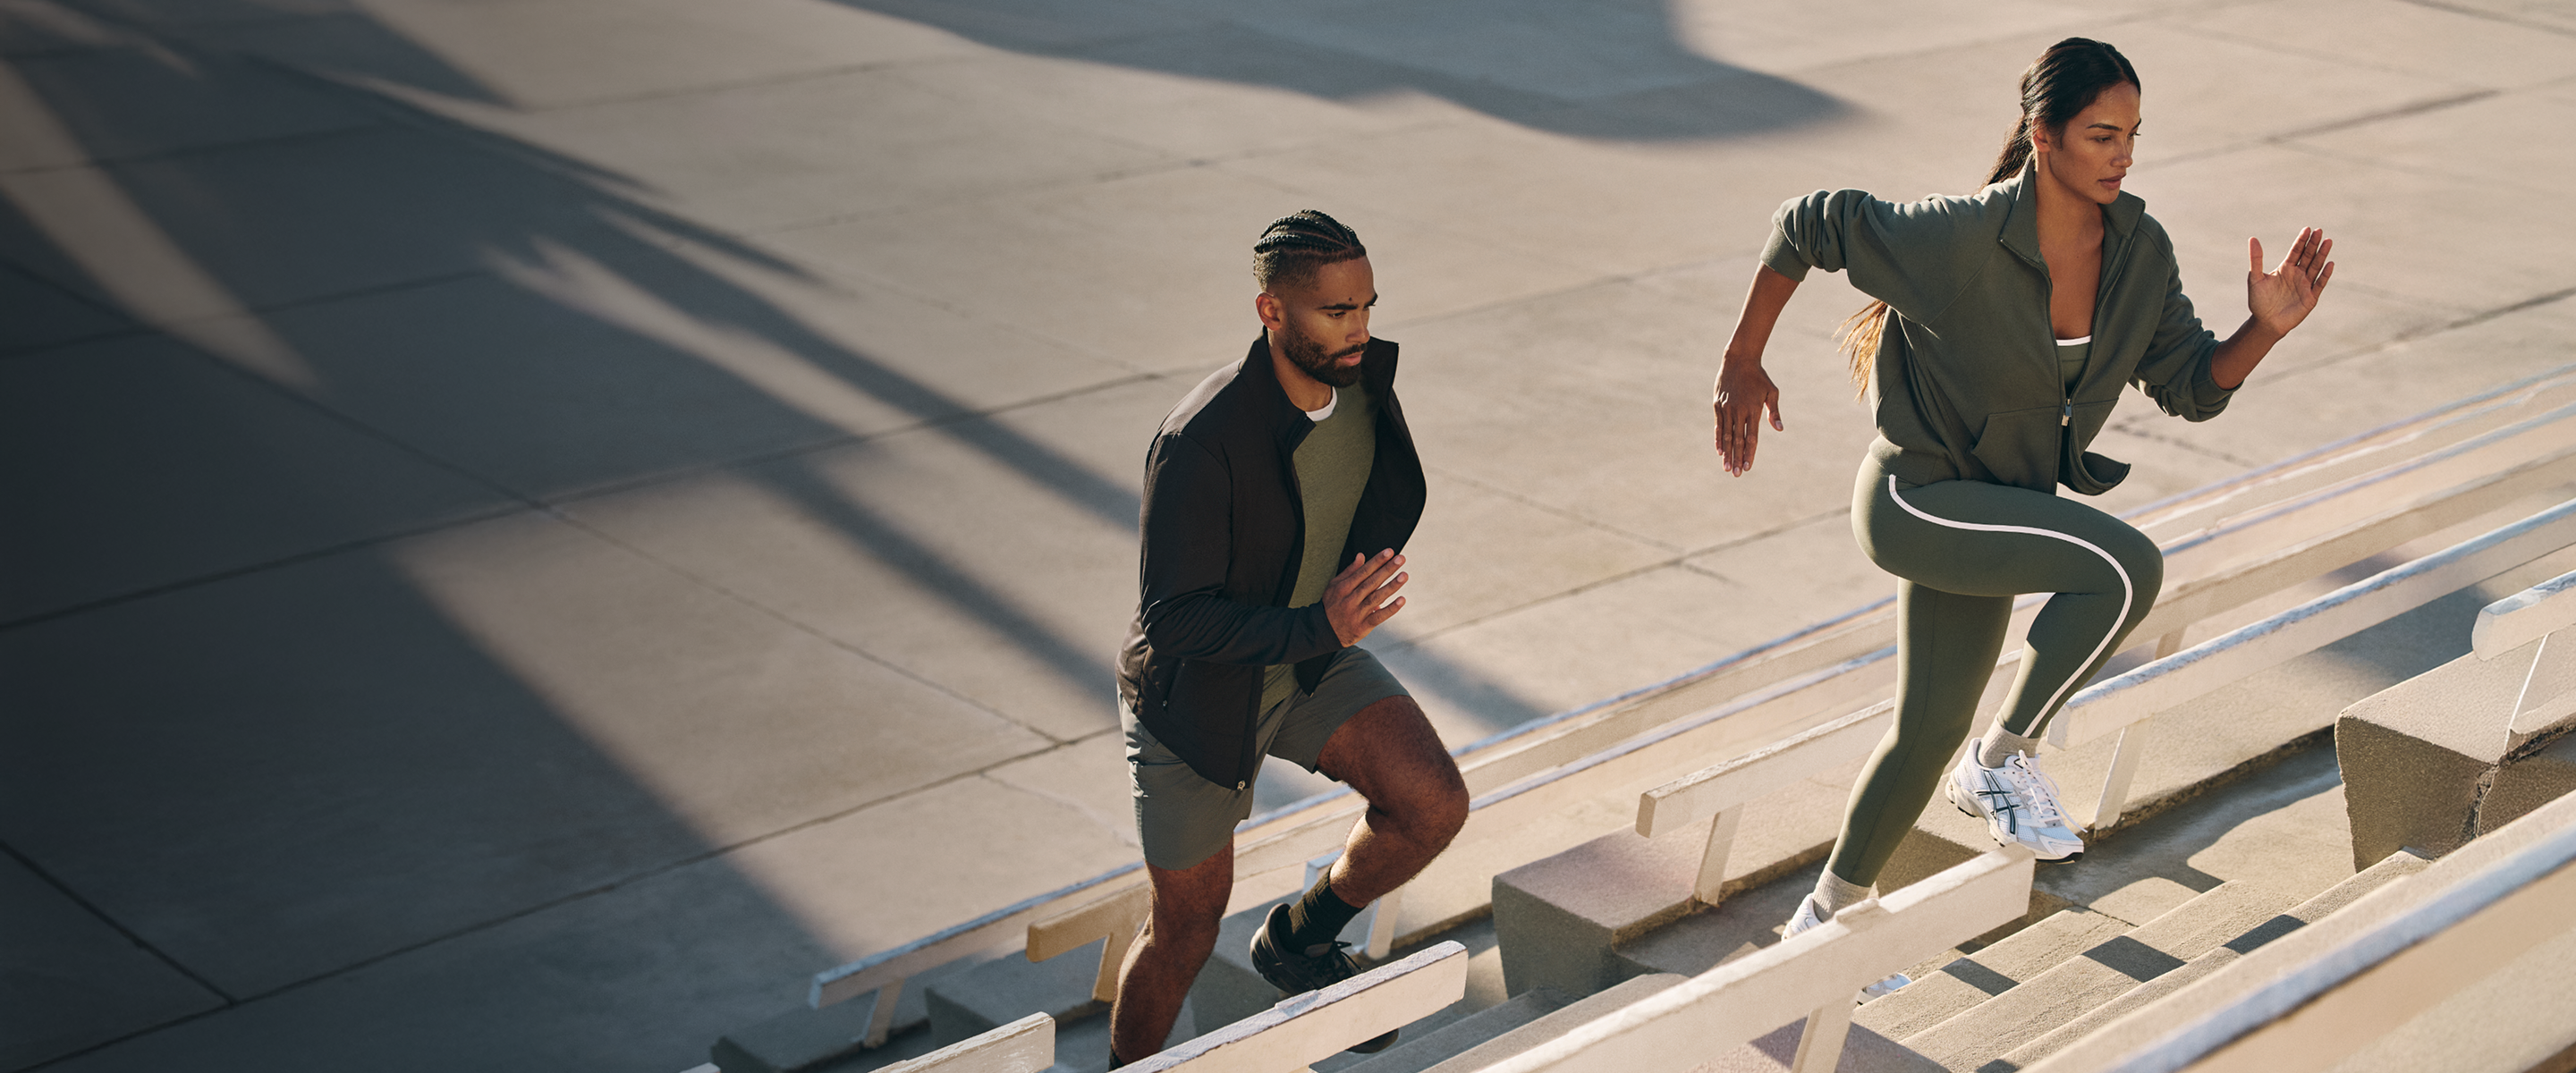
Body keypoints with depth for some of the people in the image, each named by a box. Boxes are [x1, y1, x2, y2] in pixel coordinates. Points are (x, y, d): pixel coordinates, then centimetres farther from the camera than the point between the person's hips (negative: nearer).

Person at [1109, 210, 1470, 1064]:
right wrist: (1318, 627, -41)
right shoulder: (1200, 446, -34)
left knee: (1436, 807, -15)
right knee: (1187, 932, 7)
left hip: (1315, 659, 6)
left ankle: (1301, 938, 13)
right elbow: (1173, 622, -32)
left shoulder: (1366, 380, -12)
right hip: (1197, 695, -5)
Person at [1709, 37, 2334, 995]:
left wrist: (2267, 327, -19)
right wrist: (1742, 364, -8)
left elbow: (2193, 387, 0)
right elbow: (1809, 226, -15)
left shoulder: (2139, 252, -7)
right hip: (1916, 496, -8)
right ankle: (2003, 760, -6)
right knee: (2127, 567, -27)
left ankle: (1828, 915, 40)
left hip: (1996, 513, 8)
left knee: (1930, 729, 19)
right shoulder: (1962, 242, -25)